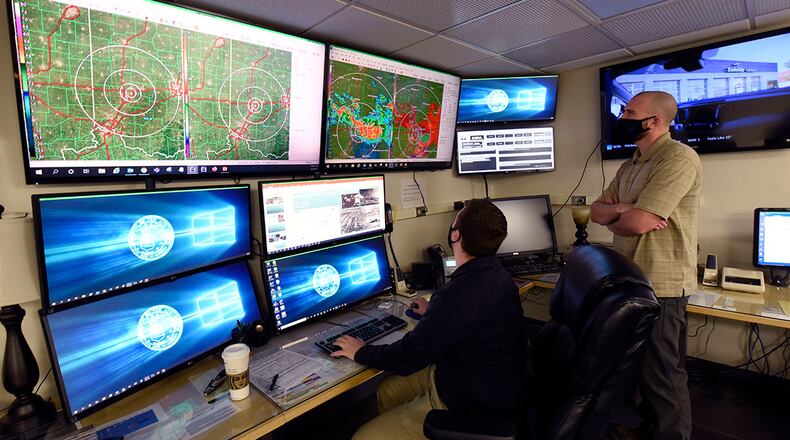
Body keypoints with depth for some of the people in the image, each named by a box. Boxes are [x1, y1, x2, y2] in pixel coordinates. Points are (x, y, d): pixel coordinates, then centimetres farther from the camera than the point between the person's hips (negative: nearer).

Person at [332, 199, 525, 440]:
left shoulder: (460, 293, -34)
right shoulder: (492, 273, -3)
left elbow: (407, 358, -23)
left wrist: (359, 352, -5)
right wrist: (432, 314, 32)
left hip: (471, 408, -9)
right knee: (387, 390, 17)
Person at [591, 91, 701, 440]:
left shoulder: (678, 158, -17)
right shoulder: (631, 166, 13)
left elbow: (635, 223, -26)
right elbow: (596, 211, 6)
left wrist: (612, 220, -5)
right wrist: (622, 209, -14)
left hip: (660, 285, -9)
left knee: (662, 374, 4)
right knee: (643, 365, 23)